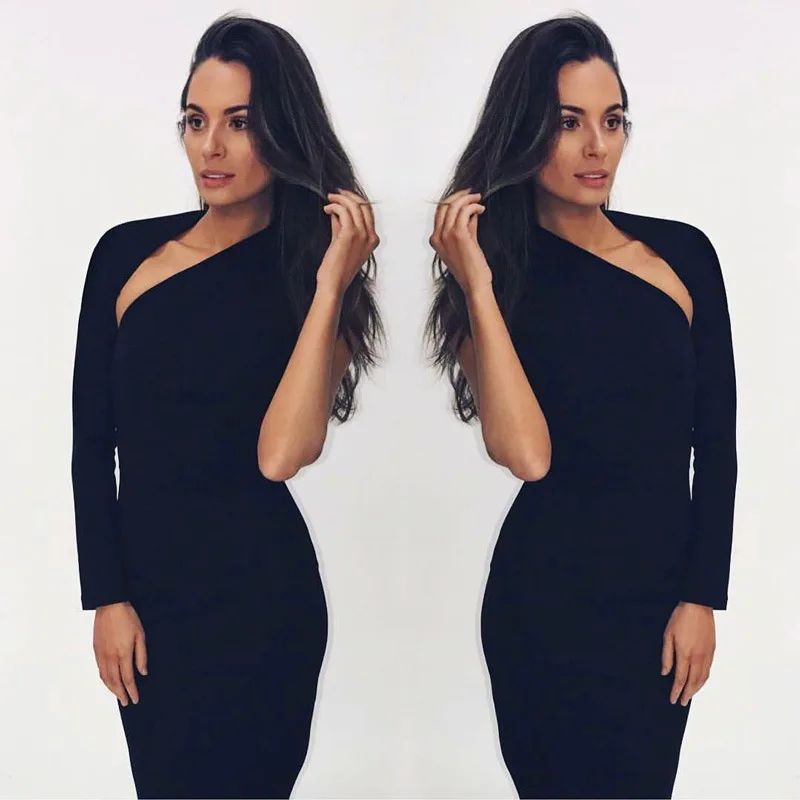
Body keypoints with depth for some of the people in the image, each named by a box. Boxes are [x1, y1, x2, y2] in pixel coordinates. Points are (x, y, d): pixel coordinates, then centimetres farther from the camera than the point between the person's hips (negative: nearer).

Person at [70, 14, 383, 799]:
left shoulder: (304, 272, -6)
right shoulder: (126, 251, 1)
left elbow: (280, 455, -21)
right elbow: (92, 444, 3)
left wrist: (329, 284, -22)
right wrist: (107, 596, 0)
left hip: (255, 597, -3)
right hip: (143, 586, 4)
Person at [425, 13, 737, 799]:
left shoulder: (683, 251, 1)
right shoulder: (504, 270, -7)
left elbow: (715, 443, 4)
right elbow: (527, 455, -22)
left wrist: (702, 596, 0)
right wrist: (478, 284, -22)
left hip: (667, 591, 4)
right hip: (554, 602, -4)